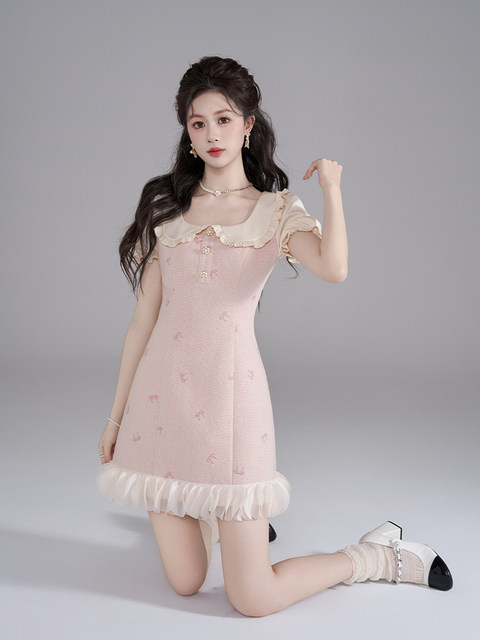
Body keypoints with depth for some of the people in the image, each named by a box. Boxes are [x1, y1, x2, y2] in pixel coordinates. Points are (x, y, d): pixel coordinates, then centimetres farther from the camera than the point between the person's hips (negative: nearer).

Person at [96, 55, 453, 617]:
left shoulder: (278, 209, 4)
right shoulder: (165, 206, 10)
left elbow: (334, 269, -19)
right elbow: (143, 318, 9)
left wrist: (331, 187, -7)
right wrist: (116, 414, 10)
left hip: (231, 387, -3)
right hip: (162, 389, 3)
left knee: (253, 599, -3)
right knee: (185, 582, 9)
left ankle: (379, 554, 23)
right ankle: (221, 517, 43)